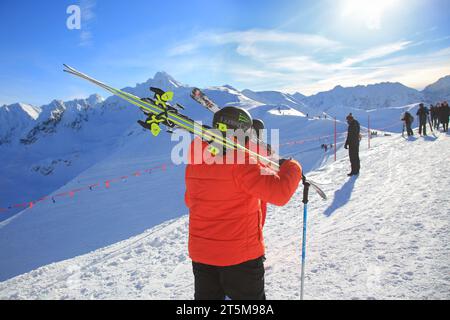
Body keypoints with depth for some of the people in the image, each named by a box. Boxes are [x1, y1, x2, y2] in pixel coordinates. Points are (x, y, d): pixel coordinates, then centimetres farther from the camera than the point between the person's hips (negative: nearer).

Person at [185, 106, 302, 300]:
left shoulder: (194, 161, -2)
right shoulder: (241, 163, -22)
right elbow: (279, 192, -25)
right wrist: (292, 167, -7)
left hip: (200, 253, 6)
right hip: (240, 256, -5)